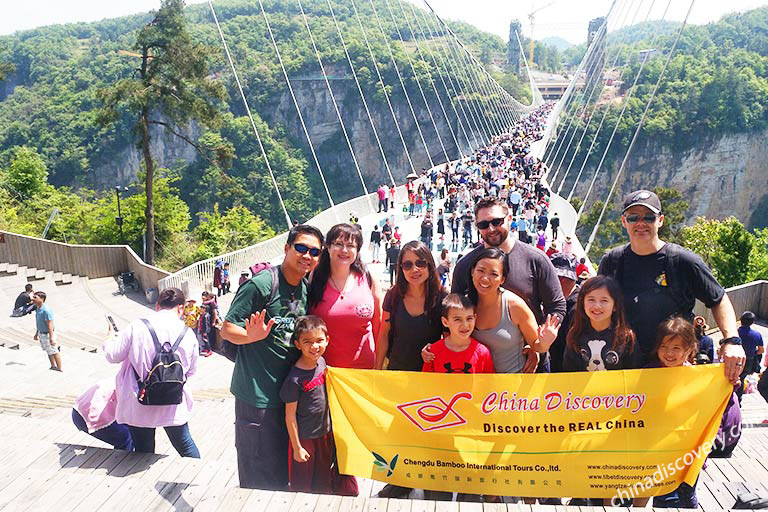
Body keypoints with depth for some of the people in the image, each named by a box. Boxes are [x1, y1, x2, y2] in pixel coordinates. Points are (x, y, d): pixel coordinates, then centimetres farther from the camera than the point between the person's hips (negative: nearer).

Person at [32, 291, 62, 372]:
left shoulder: (46, 310, -27)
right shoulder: (38, 308, 2)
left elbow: (50, 324, -26)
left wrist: (51, 338, -27)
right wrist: (36, 333, 21)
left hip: (47, 334, -9)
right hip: (41, 333, 9)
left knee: (54, 352, 5)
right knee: (48, 352, 21)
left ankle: (59, 369, 18)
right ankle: (53, 366, 36)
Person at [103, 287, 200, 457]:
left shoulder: (138, 326, -9)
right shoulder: (188, 334, -3)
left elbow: (113, 355, -2)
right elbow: (191, 370, 6)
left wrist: (109, 341, 20)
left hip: (139, 406, -1)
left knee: (143, 451, 14)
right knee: (185, 445, 21)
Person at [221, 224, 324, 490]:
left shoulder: (308, 289, 6)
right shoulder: (261, 284, -16)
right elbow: (227, 329, -14)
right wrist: (253, 336, -32)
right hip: (257, 395, -7)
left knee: (283, 470, 20)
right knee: (259, 476, 3)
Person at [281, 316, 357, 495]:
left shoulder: (321, 362, -3)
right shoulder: (294, 378, -24)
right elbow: (290, 416, -16)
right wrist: (297, 447, -11)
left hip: (325, 433, 6)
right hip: (305, 438, -6)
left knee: (324, 479, 21)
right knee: (304, 485, 11)